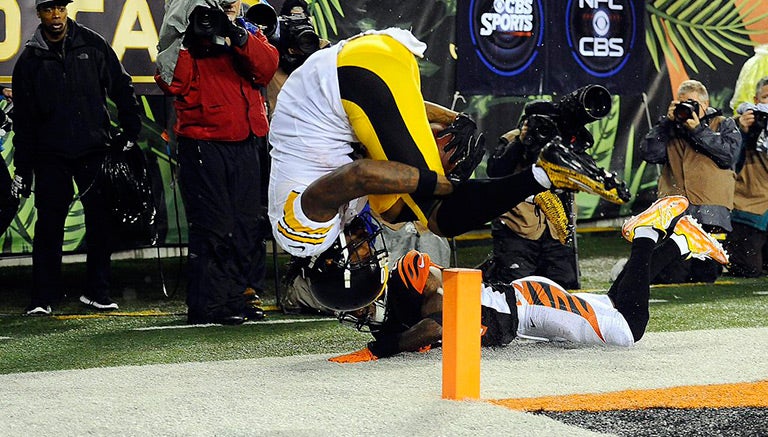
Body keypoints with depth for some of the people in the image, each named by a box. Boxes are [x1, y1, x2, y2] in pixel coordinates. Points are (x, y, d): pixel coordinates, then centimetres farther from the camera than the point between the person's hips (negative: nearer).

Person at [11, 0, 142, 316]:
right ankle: (43, 298, 3)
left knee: (102, 221, 2)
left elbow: (121, 87, 11)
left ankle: (97, 292, 13)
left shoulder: (93, 45, 4)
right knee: (49, 227, -2)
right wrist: (22, 169, 4)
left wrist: (131, 130, 3)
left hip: (95, 149, 1)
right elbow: (23, 118, 7)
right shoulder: (30, 59, 5)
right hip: (51, 156, 0)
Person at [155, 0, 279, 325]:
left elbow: (266, 67, -6)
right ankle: (207, 305, -4)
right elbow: (172, 83, -11)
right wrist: (189, 41, -16)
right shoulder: (186, 36, 3)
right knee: (213, 227, -8)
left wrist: (237, 36, -18)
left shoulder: (249, 35, 15)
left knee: (247, 225, 9)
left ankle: (235, 297, 19)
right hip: (204, 143, -5)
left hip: (245, 143, 5)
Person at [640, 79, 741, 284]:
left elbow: (729, 154, -4)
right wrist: (668, 121, 2)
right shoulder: (671, 128, 20)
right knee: (670, 277, -8)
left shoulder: (724, 125, 14)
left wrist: (698, 131, -5)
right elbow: (649, 153, 6)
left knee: (705, 276, -2)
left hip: (711, 215, -1)